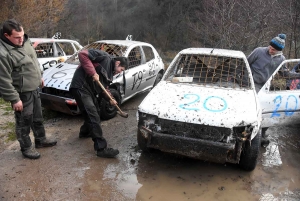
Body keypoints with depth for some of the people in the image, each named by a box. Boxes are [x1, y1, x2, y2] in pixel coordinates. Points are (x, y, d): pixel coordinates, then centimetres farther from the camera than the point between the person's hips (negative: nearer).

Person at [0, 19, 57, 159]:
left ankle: (40, 140, 40)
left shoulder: (24, 41, 0)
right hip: (21, 94, -8)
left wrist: (40, 76, 20)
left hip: (33, 89, 8)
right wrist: (14, 99, -20)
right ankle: (26, 148, 26)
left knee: (37, 117, 21)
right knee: (24, 121, 8)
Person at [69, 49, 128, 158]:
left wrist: (110, 99, -1)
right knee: (93, 116, -14)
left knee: (96, 112, 24)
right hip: (80, 87, -10)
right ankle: (101, 148, -11)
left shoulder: (110, 71, 17)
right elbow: (82, 54, -19)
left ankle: (84, 132, 49)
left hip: (90, 89, 10)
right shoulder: (104, 57, -10)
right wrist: (93, 72, -23)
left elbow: (104, 87, 17)